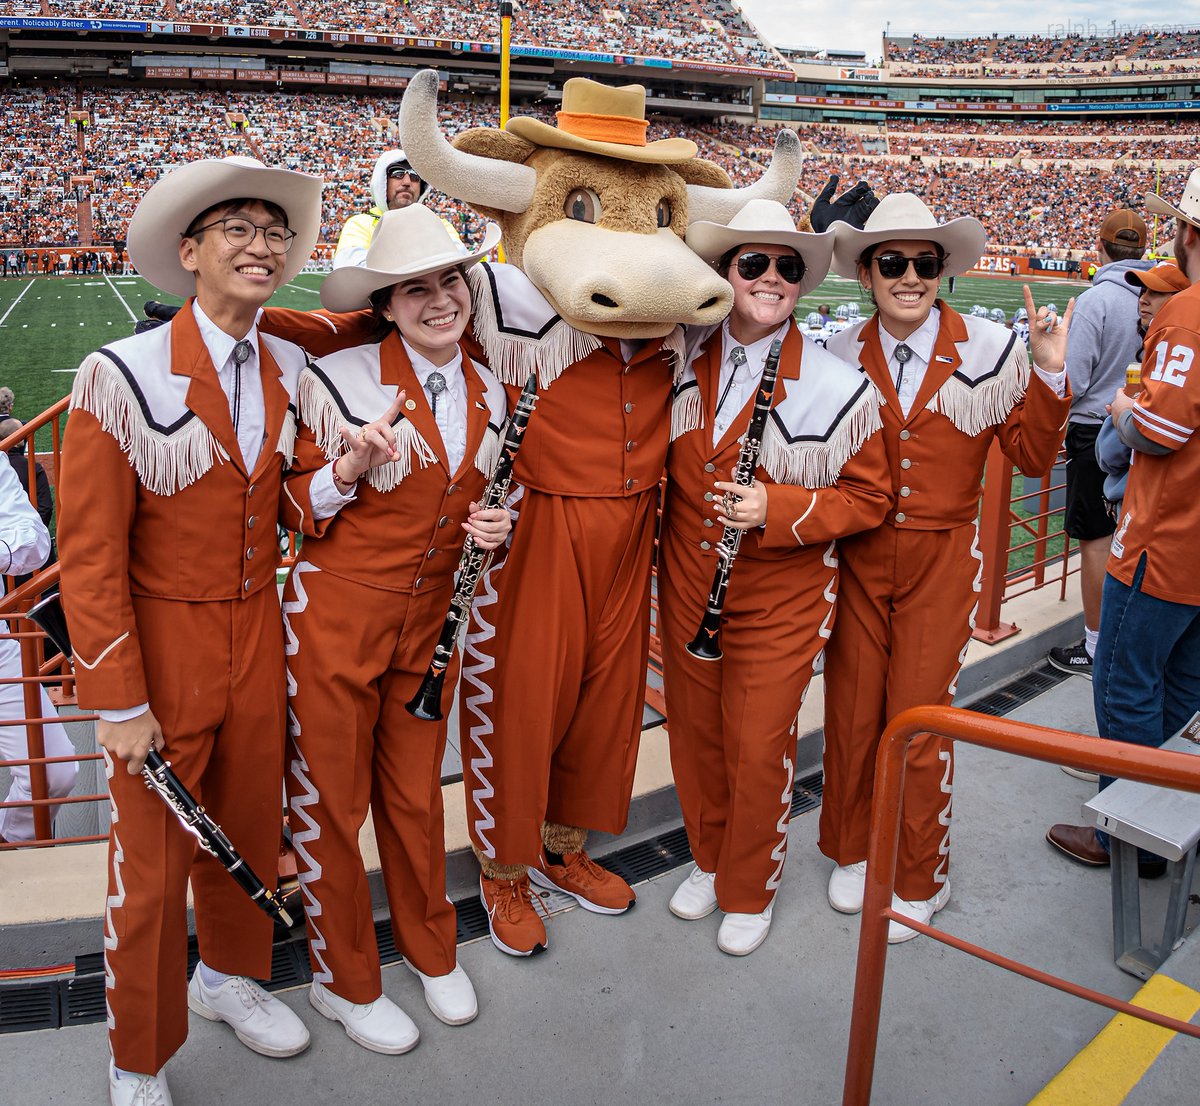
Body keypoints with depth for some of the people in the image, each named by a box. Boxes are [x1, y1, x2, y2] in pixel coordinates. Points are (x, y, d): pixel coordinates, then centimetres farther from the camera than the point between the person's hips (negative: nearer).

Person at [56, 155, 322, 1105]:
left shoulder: (290, 366, 2)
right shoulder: (124, 376, -15)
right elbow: (90, 556, -14)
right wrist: (119, 704, -14)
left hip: (258, 638, 5)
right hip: (163, 647, -5)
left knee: (248, 828, 20)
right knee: (152, 867, 9)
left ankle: (228, 976, 48)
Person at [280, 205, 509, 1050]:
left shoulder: (492, 394, 3)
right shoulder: (339, 380, -13)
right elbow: (294, 513, -9)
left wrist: (494, 528, -4)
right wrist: (348, 467, -27)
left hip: (431, 622, 4)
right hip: (335, 617, -4)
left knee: (416, 793, 17)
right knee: (330, 802, 9)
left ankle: (431, 949, 41)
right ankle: (345, 980, 31)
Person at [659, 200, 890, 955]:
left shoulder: (837, 386, -12)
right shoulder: (685, 363, 0)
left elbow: (869, 498, -8)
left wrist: (776, 510, -22)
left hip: (780, 600, -4)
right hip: (687, 587, 4)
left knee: (760, 750, 6)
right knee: (694, 732, 17)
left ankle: (750, 891, 31)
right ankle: (710, 859, 42)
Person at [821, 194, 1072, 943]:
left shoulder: (991, 350, -5)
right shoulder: (844, 356, 0)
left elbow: (1033, 458, -4)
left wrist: (1049, 376, -16)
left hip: (942, 559, -2)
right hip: (858, 556, 2)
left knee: (918, 723, 4)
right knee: (851, 712, 9)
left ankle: (918, 879, 27)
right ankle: (854, 851, 34)